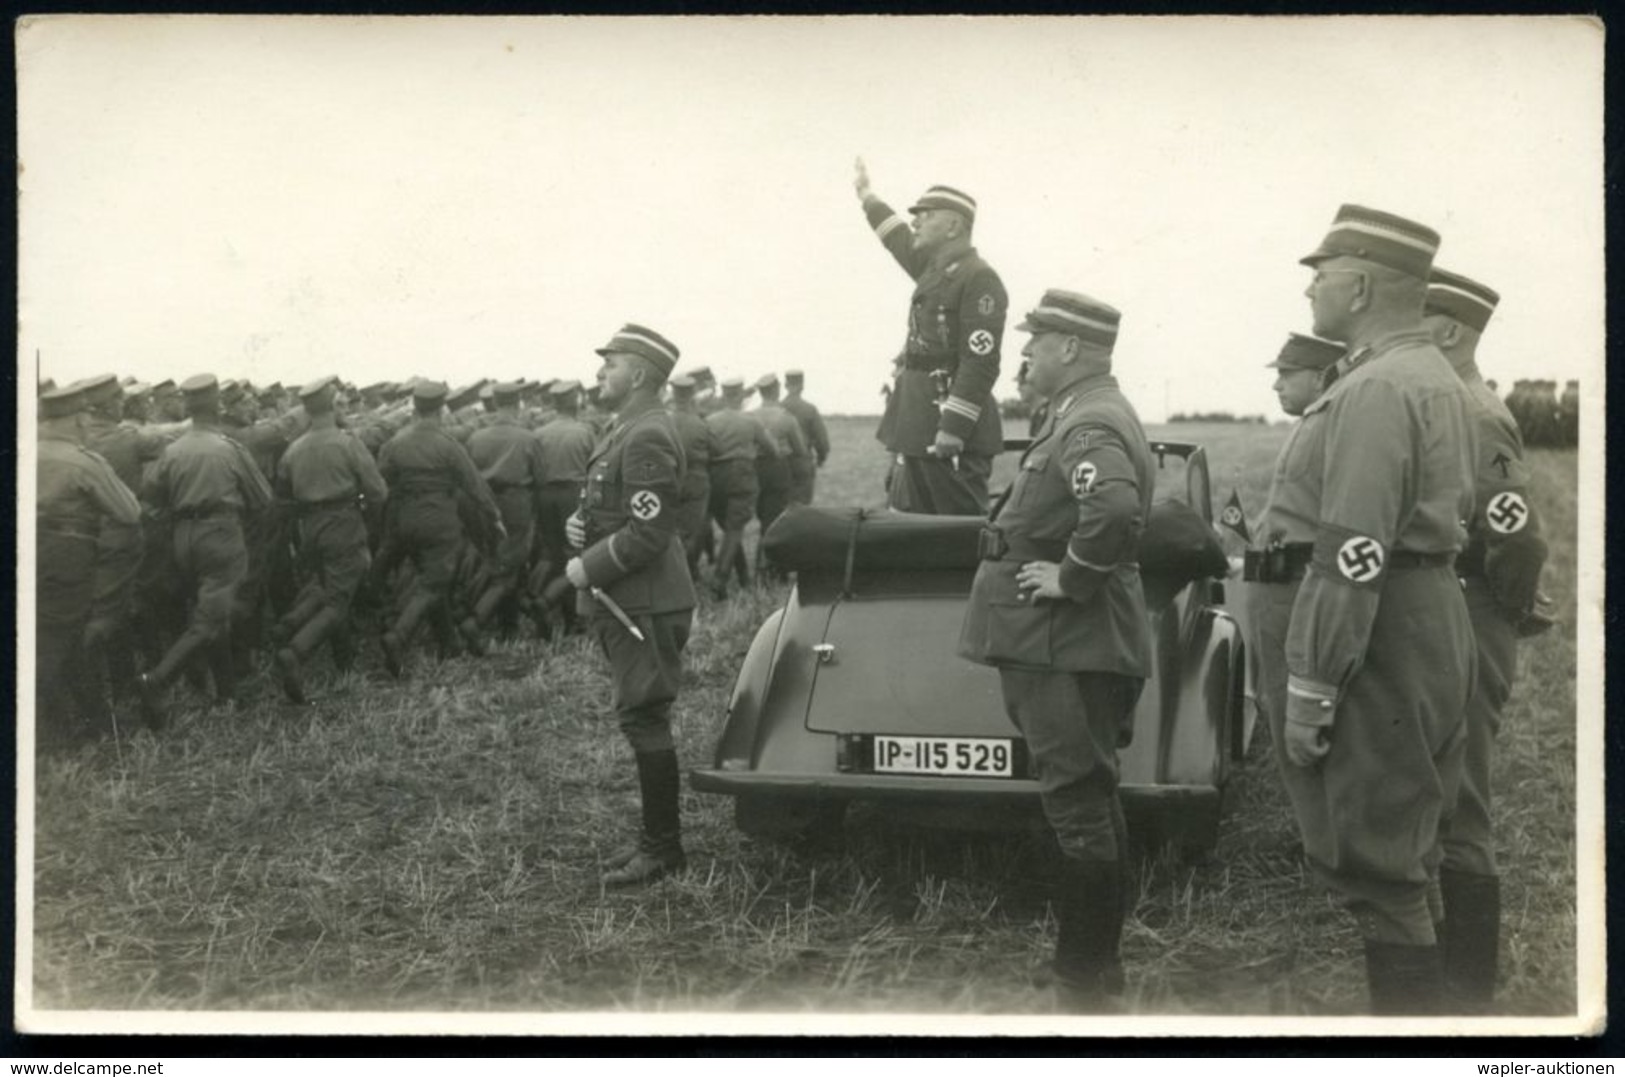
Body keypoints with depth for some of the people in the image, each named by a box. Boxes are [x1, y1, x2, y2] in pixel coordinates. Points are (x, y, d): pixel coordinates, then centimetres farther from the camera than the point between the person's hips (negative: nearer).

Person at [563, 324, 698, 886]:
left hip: (645, 606, -10)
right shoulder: (624, 430, 15)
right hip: (624, 604, 10)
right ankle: (657, 837, 24)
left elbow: (648, 533, -23)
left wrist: (588, 569, -15)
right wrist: (583, 523, 5)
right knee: (641, 722, 15)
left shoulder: (648, 438, -18)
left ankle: (662, 849, 3)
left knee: (644, 722, -5)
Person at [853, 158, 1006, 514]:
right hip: (918, 431, 10)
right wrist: (867, 196, 51)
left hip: (953, 433, -10)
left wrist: (952, 431, -24)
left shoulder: (979, 278, -11)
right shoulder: (934, 269, 16)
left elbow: (980, 364, -19)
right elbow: (901, 243, 38)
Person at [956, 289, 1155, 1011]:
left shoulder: (1089, 425, -17)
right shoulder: (1092, 415, 16)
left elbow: (1116, 511, -36)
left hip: (1065, 648, -11)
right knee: (1092, 805, 16)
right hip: (1072, 645, 11)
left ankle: (1084, 980, 3)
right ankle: (1096, 964, 27)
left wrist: (1071, 577, -24)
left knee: (1080, 812, -4)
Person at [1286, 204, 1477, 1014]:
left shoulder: (1375, 388, -17)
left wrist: (1310, 685, -21)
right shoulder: (1438, 378, 16)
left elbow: (1353, 556, -23)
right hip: (1435, 621, 11)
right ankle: (1417, 999, 27)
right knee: (1404, 853, 17)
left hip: (1381, 638, -11)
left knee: (1372, 859, -4)